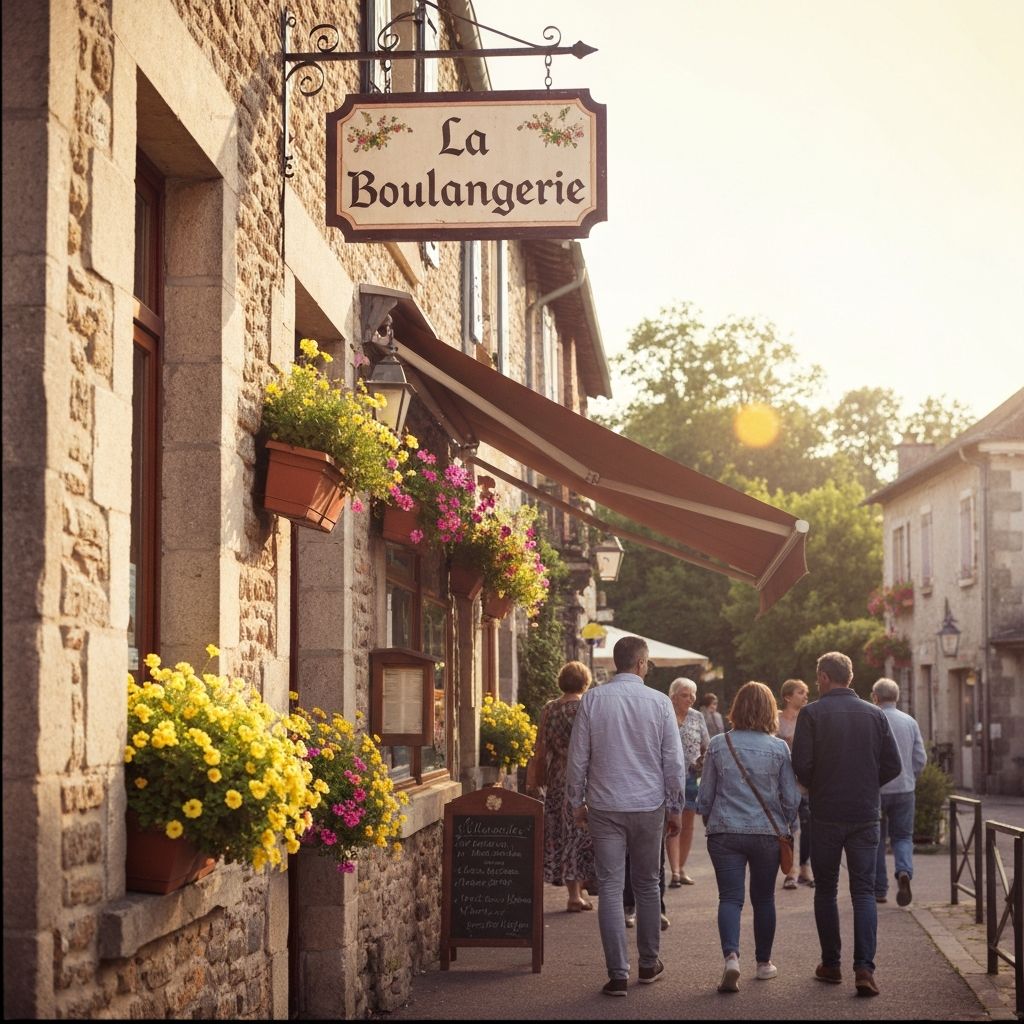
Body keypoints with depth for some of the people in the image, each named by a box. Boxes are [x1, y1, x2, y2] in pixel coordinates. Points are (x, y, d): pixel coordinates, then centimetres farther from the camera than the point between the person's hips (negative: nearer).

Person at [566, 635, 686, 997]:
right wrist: (675, 808, 9)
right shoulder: (659, 702, -4)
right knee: (647, 886, 15)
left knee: (610, 888, 1)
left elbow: (578, 757, -1)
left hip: (604, 806, 0)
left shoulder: (592, 700, -3)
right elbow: (674, 761, -1)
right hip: (649, 805, 1)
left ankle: (618, 974, -1)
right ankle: (649, 964, 25)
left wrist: (577, 802, 11)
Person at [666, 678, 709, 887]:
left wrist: (704, 760, -5)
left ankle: (682, 868, 20)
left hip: (692, 777, 4)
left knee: (688, 822, 9)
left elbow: (707, 747, 14)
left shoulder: (697, 717, 9)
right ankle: (675, 871, -12)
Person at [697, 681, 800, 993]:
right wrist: (782, 825, 17)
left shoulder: (718, 745, -2)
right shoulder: (779, 748, -4)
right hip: (767, 833, 0)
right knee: (763, 898, 15)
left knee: (730, 897, -1)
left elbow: (705, 795, 4)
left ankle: (731, 956, -24)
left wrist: (710, 822, 22)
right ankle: (764, 963, 25)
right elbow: (792, 798, -1)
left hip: (725, 833, 0)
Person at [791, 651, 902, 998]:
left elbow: (801, 765, -12)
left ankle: (831, 965, 17)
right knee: (864, 892, 3)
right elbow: (893, 766, 2)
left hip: (825, 814, -2)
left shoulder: (811, 714, -6)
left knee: (826, 891, 12)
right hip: (865, 814, 2)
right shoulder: (875, 715, 3)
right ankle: (864, 967, -10)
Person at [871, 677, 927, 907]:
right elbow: (921, 758, 3)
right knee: (903, 836, 12)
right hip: (904, 789, 3)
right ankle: (904, 871, -16)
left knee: (876, 839, 9)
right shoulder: (910, 722, 3)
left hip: (875, 790, -3)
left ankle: (879, 890, 13)